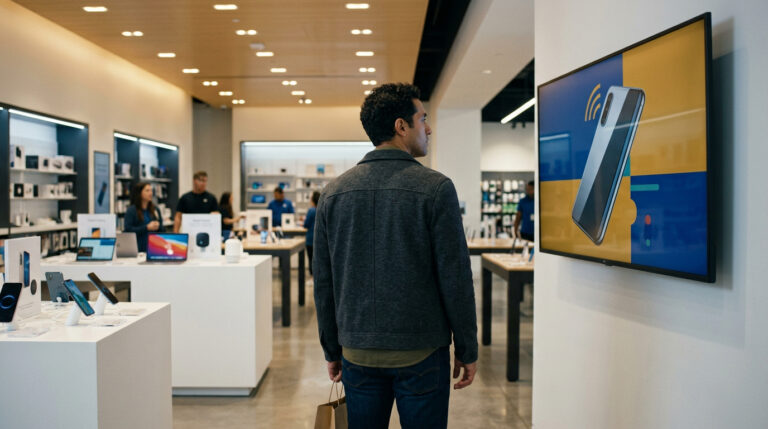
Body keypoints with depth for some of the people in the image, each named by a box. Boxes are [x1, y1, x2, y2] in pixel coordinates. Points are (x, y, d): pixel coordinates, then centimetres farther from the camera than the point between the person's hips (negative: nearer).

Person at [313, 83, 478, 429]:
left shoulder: (333, 192, 2)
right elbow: (456, 278, -11)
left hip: (358, 353, 4)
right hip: (421, 353, -4)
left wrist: (332, 350, 14)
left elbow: (324, 282, 5)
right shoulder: (435, 188, -11)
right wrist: (467, 350, 0)